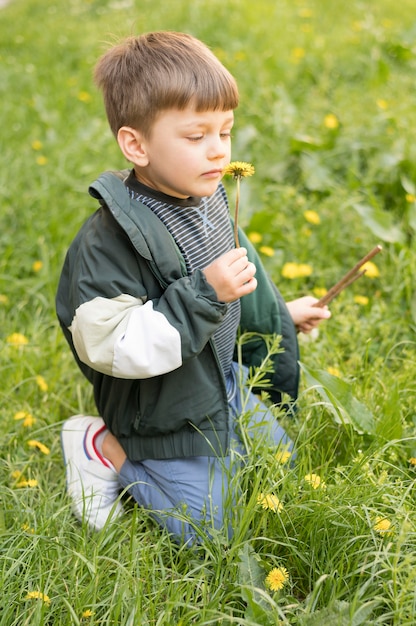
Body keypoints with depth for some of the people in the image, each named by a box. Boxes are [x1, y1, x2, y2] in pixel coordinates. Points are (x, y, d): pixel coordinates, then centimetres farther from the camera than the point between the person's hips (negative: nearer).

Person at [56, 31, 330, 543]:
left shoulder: (206, 198, -3)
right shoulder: (109, 240, -30)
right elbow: (112, 344, -33)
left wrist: (278, 315, 28)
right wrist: (204, 294, -36)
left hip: (228, 387, 8)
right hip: (168, 417, -8)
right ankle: (106, 448, 12)